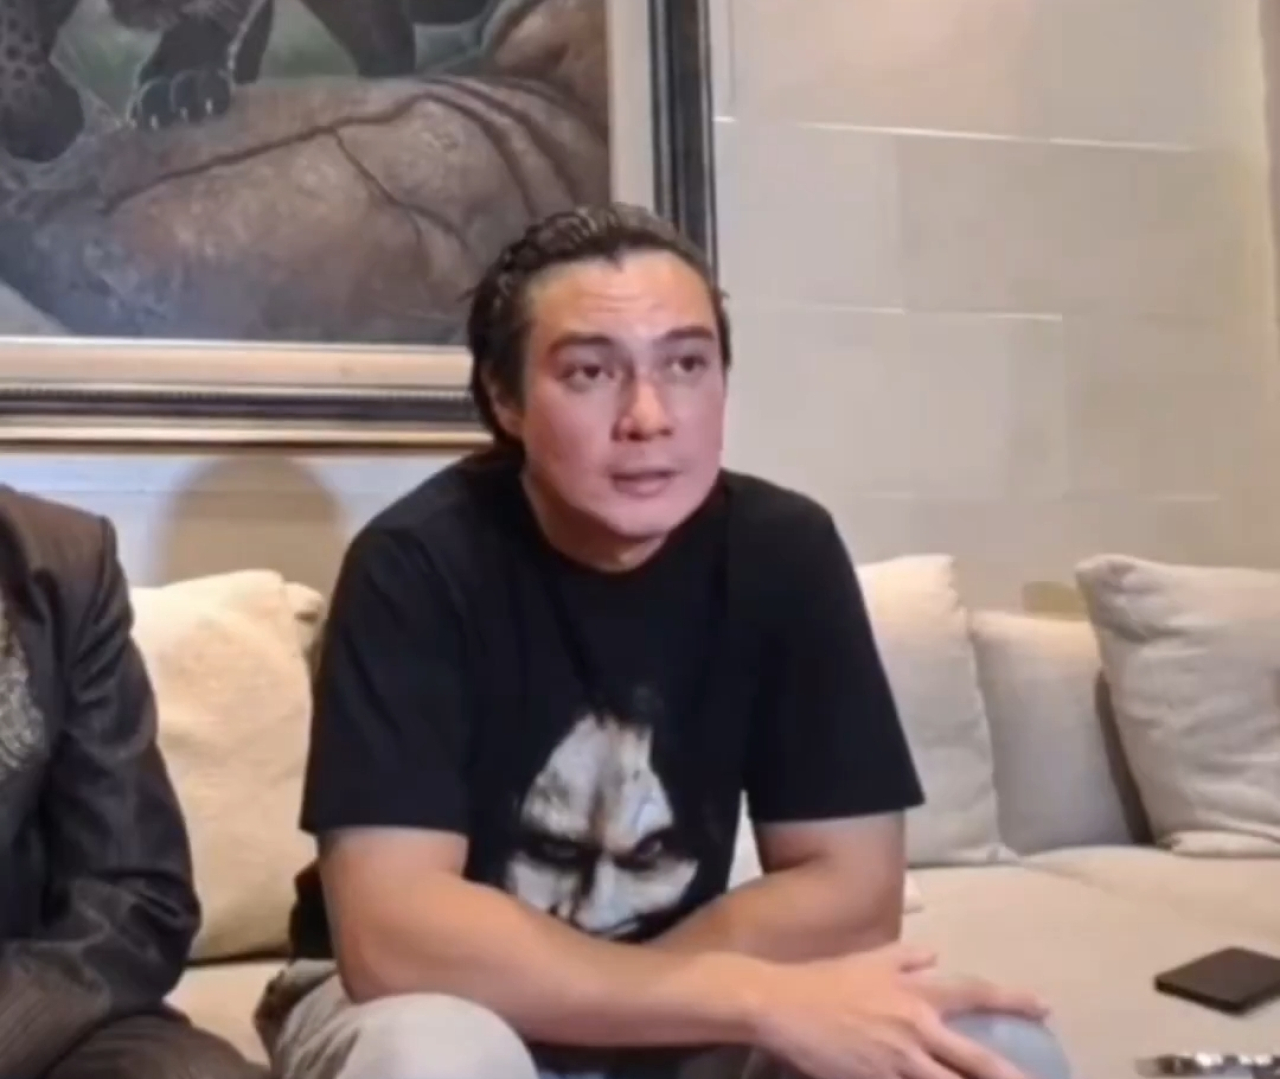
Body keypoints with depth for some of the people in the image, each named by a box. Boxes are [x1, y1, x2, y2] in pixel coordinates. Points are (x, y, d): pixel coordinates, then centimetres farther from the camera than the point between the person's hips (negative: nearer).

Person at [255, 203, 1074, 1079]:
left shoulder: (784, 548, -12)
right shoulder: (416, 564, -23)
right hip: (432, 1002, -2)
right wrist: (759, 999, -32)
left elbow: (854, 888, -12)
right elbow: (392, 935, -31)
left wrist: (586, 996, -21)